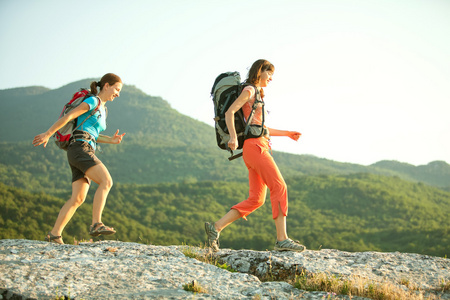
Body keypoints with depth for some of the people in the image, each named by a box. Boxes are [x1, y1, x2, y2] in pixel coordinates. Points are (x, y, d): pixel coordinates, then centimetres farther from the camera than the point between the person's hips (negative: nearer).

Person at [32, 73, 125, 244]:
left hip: (86, 153, 9)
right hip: (79, 148, -9)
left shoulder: (102, 109, 25)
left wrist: (111, 140, 12)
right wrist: (47, 135, -10)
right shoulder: (92, 101, -4)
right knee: (106, 181, -23)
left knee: (78, 199, 1)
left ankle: (54, 234, 0)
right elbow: (67, 117, -8)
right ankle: (96, 224, -32)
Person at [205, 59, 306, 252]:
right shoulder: (249, 90, -1)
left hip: (258, 147, 9)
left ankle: (216, 228, 0)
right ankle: (282, 239, -15)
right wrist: (233, 137, -27)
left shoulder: (257, 95, 26)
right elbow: (229, 112, -14)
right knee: (279, 187, -13)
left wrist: (287, 133, 31)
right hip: (254, 146, -9)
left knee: (256, 199, 3)